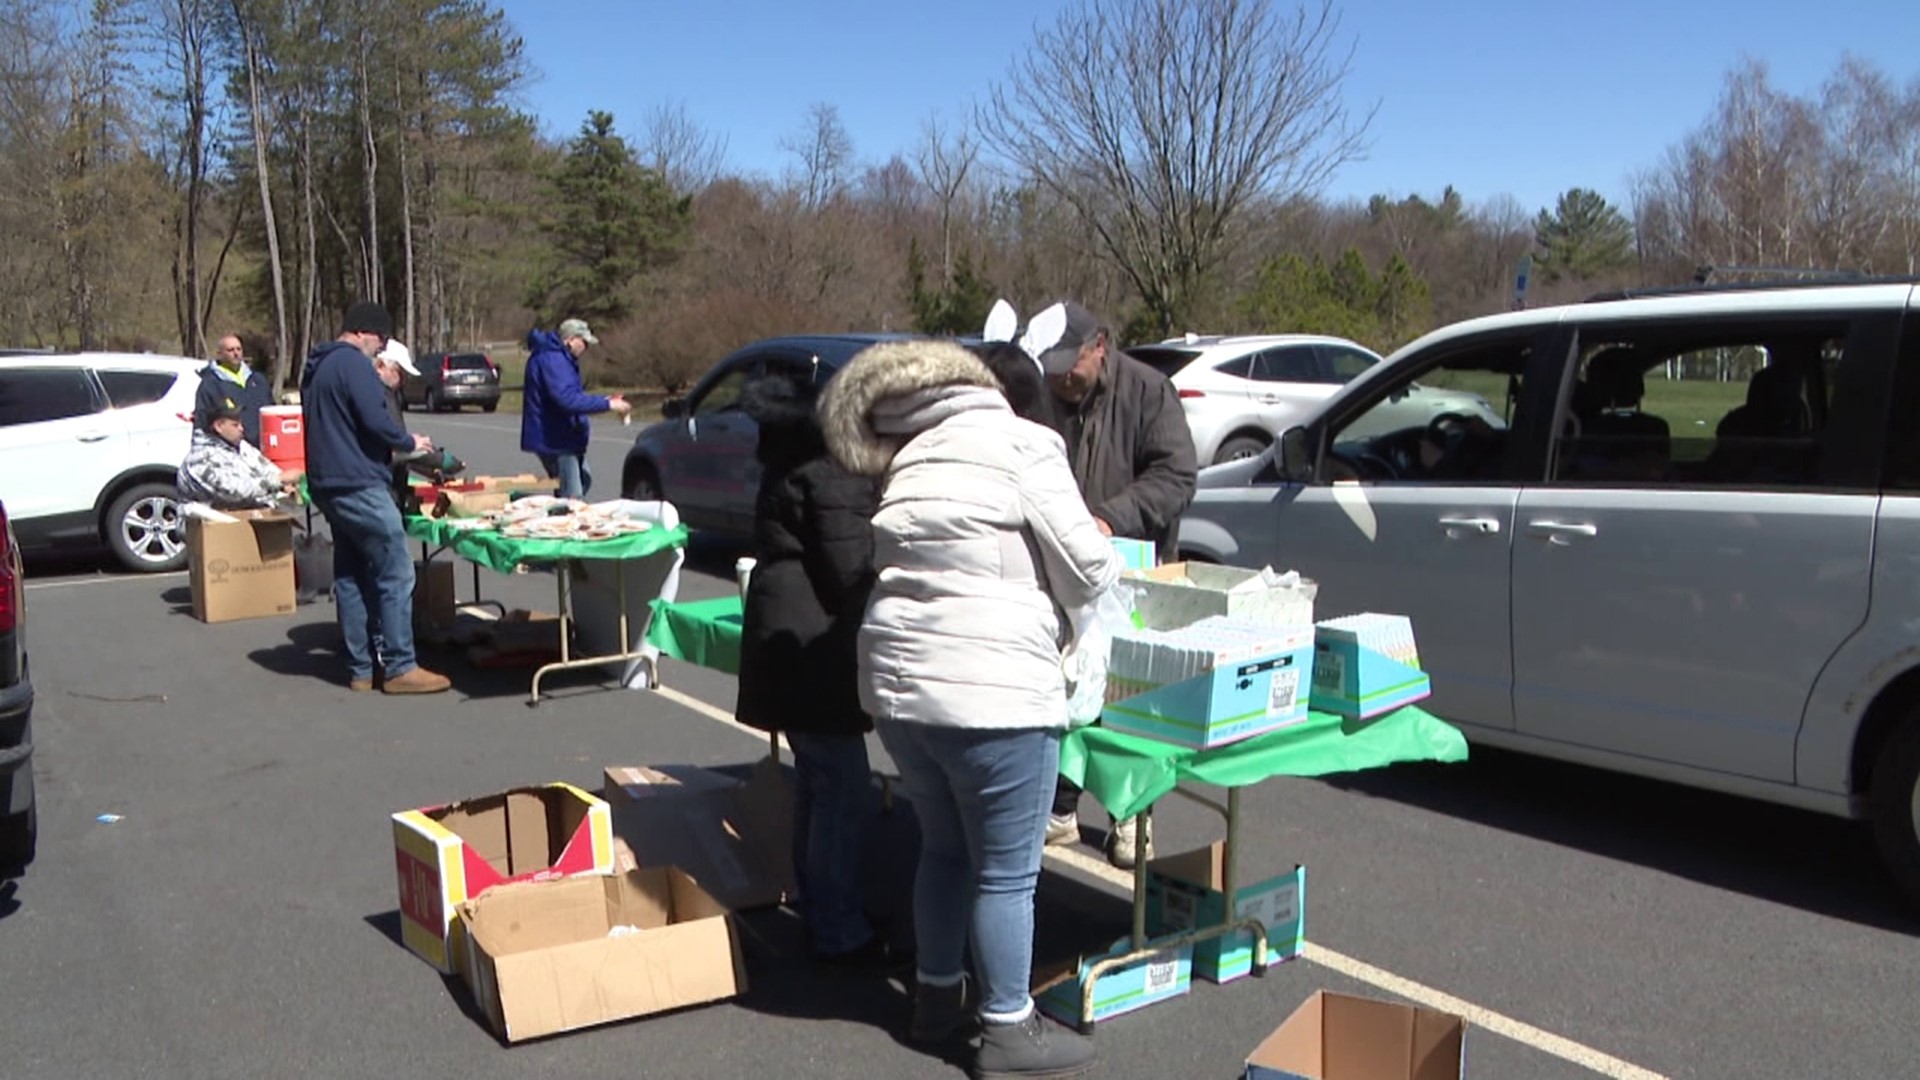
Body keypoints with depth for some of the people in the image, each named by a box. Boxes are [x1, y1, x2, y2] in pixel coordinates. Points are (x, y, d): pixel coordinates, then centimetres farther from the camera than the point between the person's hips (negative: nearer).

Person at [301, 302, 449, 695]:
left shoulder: (316, 366, 18)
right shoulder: (353, 363, -12)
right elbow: (375, 420, -20)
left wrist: (395, 444, 19)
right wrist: (410, 442, -2)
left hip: (327, 484, 10)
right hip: (359, 485, -10)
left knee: (350, 577, 11)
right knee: (395, 576, -6)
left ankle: (360, 669, 14)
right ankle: (400, 668, -5)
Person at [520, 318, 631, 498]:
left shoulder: (559, 357, 13)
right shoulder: (551, 359, -21)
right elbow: (568, 399, -32)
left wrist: (603, 401, 15)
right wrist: (607, 404, -30)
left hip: (565, 437, 11)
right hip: (555, 440, -11)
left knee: (584, 479, 25)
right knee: (571, 496, -12)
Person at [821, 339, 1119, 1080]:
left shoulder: (911, 464, 17)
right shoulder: (1023, 444, -3)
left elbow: (913, 572, 14)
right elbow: (1084, 570, -7)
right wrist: (1109, 571, 16)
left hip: (897, 684, 7)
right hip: (990, 692, -7)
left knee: (943, 848, 23)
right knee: (1007, 870, 7)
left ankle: (936, 996, 37)